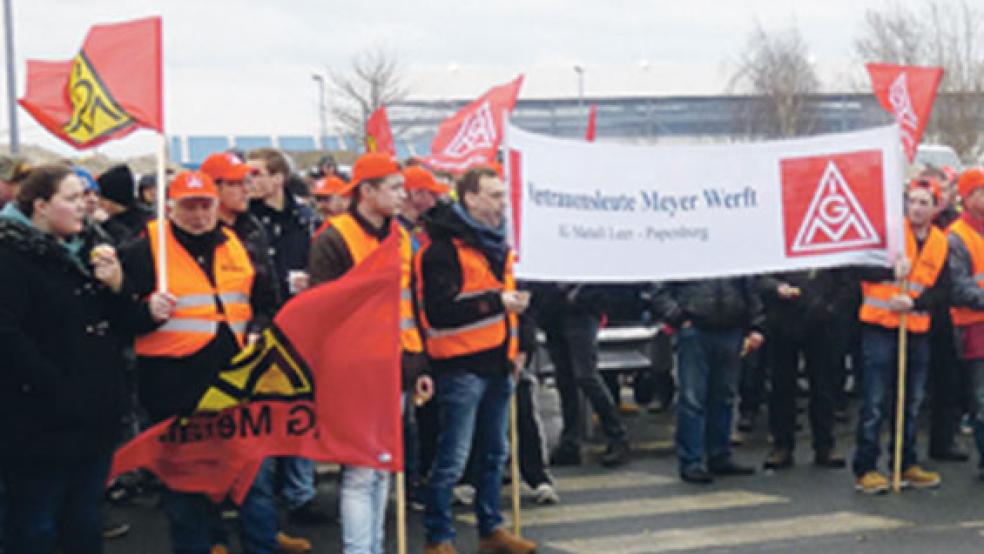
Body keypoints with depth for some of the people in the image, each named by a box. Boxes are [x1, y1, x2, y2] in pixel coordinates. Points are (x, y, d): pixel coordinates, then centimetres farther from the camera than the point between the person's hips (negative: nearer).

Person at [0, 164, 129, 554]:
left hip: (95, 416, 8)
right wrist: (52, 386, -22)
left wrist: (115, 287, -3)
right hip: (43, 423, -8)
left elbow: (117, 328, 15)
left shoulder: (80, 254, 15)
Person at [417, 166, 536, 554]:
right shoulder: (444, 247, -13)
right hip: (462, 365, -9)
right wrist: (496, 302, -24)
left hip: (496, 364, 9)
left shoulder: (497, 244, 16)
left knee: (494, 452, 16)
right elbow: (438, 310, -21)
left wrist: (514, 349, 21)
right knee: (452, 458, -5)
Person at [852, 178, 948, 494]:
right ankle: (864, 470, 1)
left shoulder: (941, 243, 7)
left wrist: (914, 302, -15)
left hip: (917, 329, 5)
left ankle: (908, 466, 23)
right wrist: (891, 271, -23)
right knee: (875, 403, -5)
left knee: (912, 402, 12)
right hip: (880, 328, -5)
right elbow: (859, 268, -9)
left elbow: (941, 290, 4)